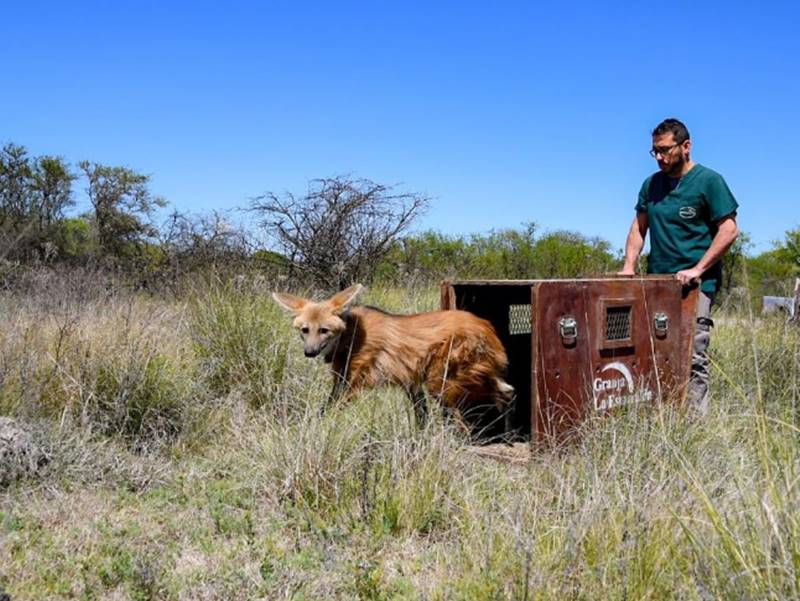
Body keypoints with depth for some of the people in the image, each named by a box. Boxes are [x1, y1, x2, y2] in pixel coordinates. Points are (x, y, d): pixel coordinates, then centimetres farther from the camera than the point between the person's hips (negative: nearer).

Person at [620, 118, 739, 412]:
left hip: (695, 286, -5)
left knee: (693, 358, -9)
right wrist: (629, 266, 2)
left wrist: (697, 270, -15)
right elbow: (639, 227, 17)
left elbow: (729, 230, -7)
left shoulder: (709, 181, -3)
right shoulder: (652, 183, 13)